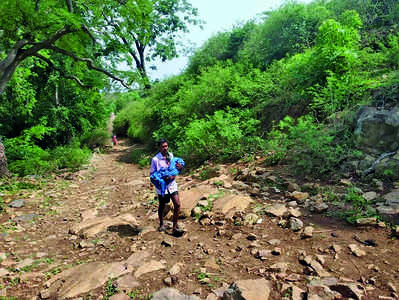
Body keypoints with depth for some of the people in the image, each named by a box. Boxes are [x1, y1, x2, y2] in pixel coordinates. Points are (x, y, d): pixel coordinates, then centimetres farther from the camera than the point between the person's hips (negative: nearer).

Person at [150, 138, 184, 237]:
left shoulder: (171, 156, 2)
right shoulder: (155, 159, -14)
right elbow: (152, 175, -11)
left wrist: (180, 168, -9)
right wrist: (162, 178, -24)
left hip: (172, 184, 4)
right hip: (162, 186, -4)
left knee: (177, 204, -4)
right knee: (162, 206, 14)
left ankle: (175, 227, 9)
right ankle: (161, 224, 38)